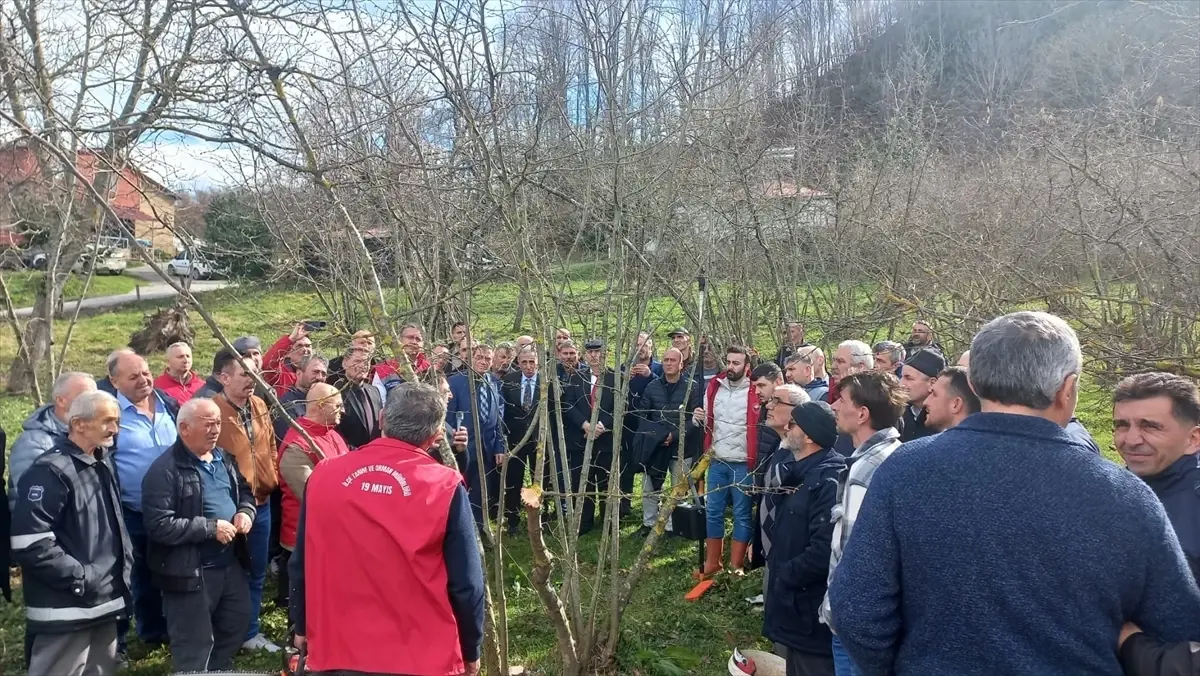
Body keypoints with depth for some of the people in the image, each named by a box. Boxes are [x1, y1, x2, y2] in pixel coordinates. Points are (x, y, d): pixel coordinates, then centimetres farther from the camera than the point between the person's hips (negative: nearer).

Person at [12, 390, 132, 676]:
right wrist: (79, 578, -18)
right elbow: (29, 543, -24)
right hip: (66, 610, -8)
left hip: (105, 602, 9)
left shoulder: (103, 463, 12)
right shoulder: (50, 471, -16)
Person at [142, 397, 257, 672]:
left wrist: (245, 511, -3)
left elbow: (245, 490, 20)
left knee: (238, 623, 23)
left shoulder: (225, 458, 7)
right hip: (190, 571, -8)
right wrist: (211, 528, -24)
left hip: (231, 564, 8)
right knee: (195, 644, 8)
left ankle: (220, 669, 45)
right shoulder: (165, 470, -19)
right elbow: (159, 525, -26)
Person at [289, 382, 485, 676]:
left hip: (337, 651, 3)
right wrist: (472, 651, 6)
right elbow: (465, 584, -9)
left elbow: (301, 566, 6)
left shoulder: (323, 475, -4)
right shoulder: (445, 487, -14)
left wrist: (301, 627, 21)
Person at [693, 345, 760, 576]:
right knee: (713, 512, 12)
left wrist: (756, 461, -22)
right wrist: (698, 419, -6)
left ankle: (736, 565, 17)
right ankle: (712, 562, 23)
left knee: (742, 514, 7)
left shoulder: (755, 392, -10)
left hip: (743, 464, -5)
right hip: (716, 461, 5)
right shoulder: (713, 387, 5)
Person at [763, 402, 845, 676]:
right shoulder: (798, 472, 8)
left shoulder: (828, 480, -23)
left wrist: (783, 577, -18)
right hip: (795, 603, 9)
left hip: (812, 613, -9)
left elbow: (824, 552, -30)